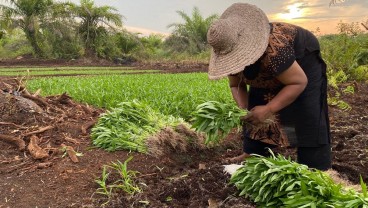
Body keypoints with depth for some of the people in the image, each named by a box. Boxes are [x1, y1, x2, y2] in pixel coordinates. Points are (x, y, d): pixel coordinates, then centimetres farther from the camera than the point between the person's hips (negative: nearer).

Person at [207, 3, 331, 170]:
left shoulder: (273, 51, -44)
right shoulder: (231, 54, -20)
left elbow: (299, 82, -34)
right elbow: (236, 86, -6)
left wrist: (269, 109, -41)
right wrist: (243, 110, -25)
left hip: (303, 62, -6)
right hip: (266, 72, 7)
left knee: (307, 118, -15)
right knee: (255, 113, 3)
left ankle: (315, 169, -6)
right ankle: (253, 153, 19)